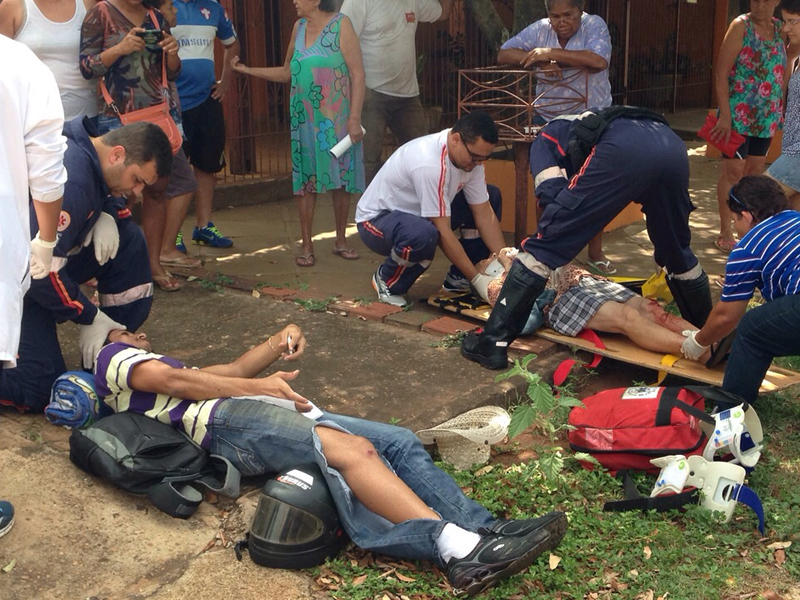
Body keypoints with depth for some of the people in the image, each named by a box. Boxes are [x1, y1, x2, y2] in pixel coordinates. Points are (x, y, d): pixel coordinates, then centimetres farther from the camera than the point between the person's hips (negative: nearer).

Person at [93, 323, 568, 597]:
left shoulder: (155, 364, 42)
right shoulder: (113, 357, 18)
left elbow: (233, 370, 31)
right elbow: (173, 380, -3)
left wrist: (278, 343, 12)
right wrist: (258, 387, -7)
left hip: (264, 411, 9)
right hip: (228, 421, -8)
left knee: (399, 442, -12)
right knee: (351, 449, -33)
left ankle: (483, 530, -26)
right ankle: (457, 545, -47)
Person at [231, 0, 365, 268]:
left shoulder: (340, 25, -6)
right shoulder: (299, 27, 10)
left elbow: (357, 74, -10)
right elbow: (286, 73, 18)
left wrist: (355, 118, -16)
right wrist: (248, 70, 12)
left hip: (336, 118, -4)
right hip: (304, 119, 4)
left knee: (341, 179, 4)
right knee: (306, 180, 3)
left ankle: (341, 240, 19)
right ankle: (306, 246, 10)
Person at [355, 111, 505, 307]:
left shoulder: (471, 156, -9)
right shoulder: (430, 163, -34)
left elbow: (484, 215, -4)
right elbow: (443, 232, -31)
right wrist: (477, 279, -27)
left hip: (418, 214, 9)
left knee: (492, 198, -1)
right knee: (424, 235, -42)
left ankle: (458, 277, 5)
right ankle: (387, 281, -10)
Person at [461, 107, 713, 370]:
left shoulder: (545, 139, 30)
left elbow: (552, 195, 11)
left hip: (624, 152, -6)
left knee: (544, 247, 2)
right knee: (676, 252, 30)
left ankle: (493, 342, 2)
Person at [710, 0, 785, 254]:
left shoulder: (779, 28, 8)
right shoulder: (741, 26, -8)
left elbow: (781, 70, 15)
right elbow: (721, 73, -12)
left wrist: (780, 111, 6)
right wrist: (725, 115, -18)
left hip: (767, 116, 5)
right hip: (739, 114, -5)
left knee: (755, 171, 10)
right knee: (733, 170, -2)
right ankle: (725, 231, 7)